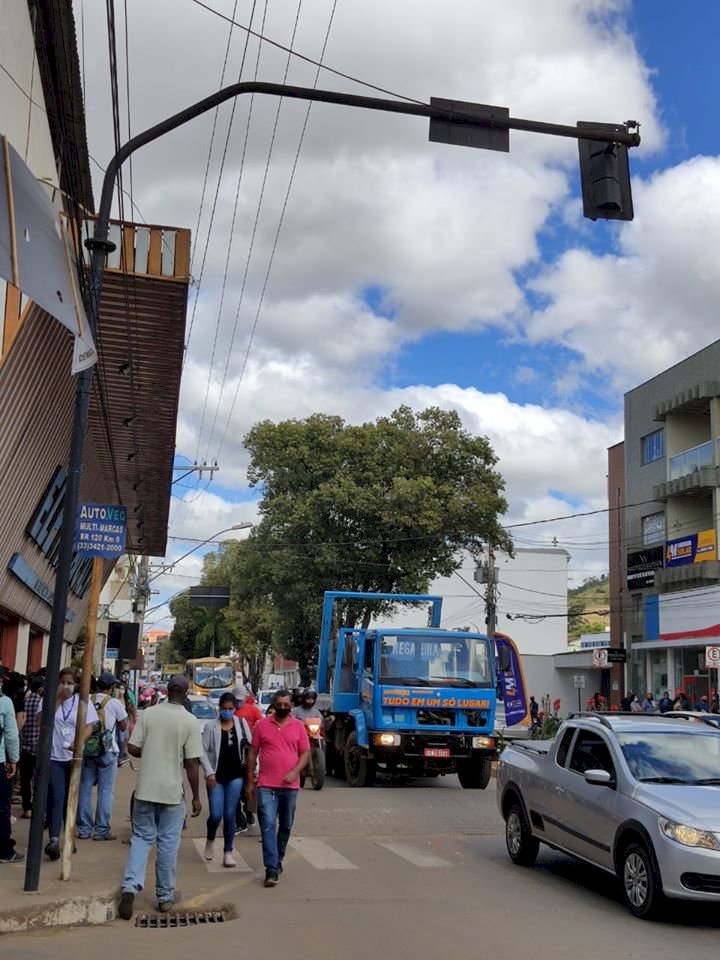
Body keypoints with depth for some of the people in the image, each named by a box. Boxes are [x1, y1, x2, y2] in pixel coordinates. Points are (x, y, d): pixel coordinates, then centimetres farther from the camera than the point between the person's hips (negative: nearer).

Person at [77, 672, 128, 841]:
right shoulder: (115, 703, -8)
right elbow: (123, 727, 3)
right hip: (107, 752, -3)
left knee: (85, 789, 10)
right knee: (105, 791, 3)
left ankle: (84, 828, 15)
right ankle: (101, 830, 4)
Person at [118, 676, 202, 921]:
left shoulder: (147, 714, -3)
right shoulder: (190, 722, -10)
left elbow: (132, 748, -4)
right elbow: (192, 764, -10)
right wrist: (196, 797, -1)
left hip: (145, 788, 2)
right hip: (171, 791, -2)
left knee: (141, 837, 13)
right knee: (167, 843, 9)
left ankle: (130, 887, -3)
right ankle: (165, 896, 19)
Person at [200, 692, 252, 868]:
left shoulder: (241, 724, 4)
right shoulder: (211, 727, -3)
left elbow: (250, 747, 7)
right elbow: (203, 751, -3)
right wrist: (209, 773, -12)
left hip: (235, 776, 2)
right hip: (216, 777, -1)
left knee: (230, 815, 2)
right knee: (216, 814, -6)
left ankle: (228, 852, 14)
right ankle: (210, 840, 26)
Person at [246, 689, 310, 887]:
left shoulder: (298, 726, 3)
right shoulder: (262, 725, 1)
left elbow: (305, 753, 5)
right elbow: (253, 753, 5)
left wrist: (294, 772, -12)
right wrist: (250, 781, 4)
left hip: (290, 785, 2)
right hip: (266, 785, -2)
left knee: (286, 826, 13)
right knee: (268, 825, -10)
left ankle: (278, 861, 31)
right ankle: (271, 869, -12)